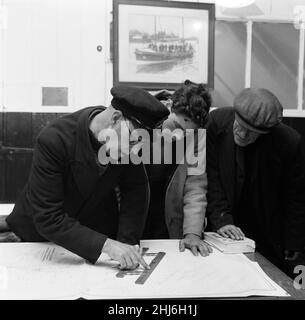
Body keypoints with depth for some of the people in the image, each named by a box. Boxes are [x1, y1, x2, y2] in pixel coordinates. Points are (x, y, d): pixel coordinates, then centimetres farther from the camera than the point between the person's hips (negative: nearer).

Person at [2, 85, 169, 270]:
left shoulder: (128, 139, -17)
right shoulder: (54, 140, -30)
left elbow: (136, 191, -9)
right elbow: (48, 218, -30)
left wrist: (127, 241, -22)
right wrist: (106, 245, -36)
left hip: (98, 229, 2)